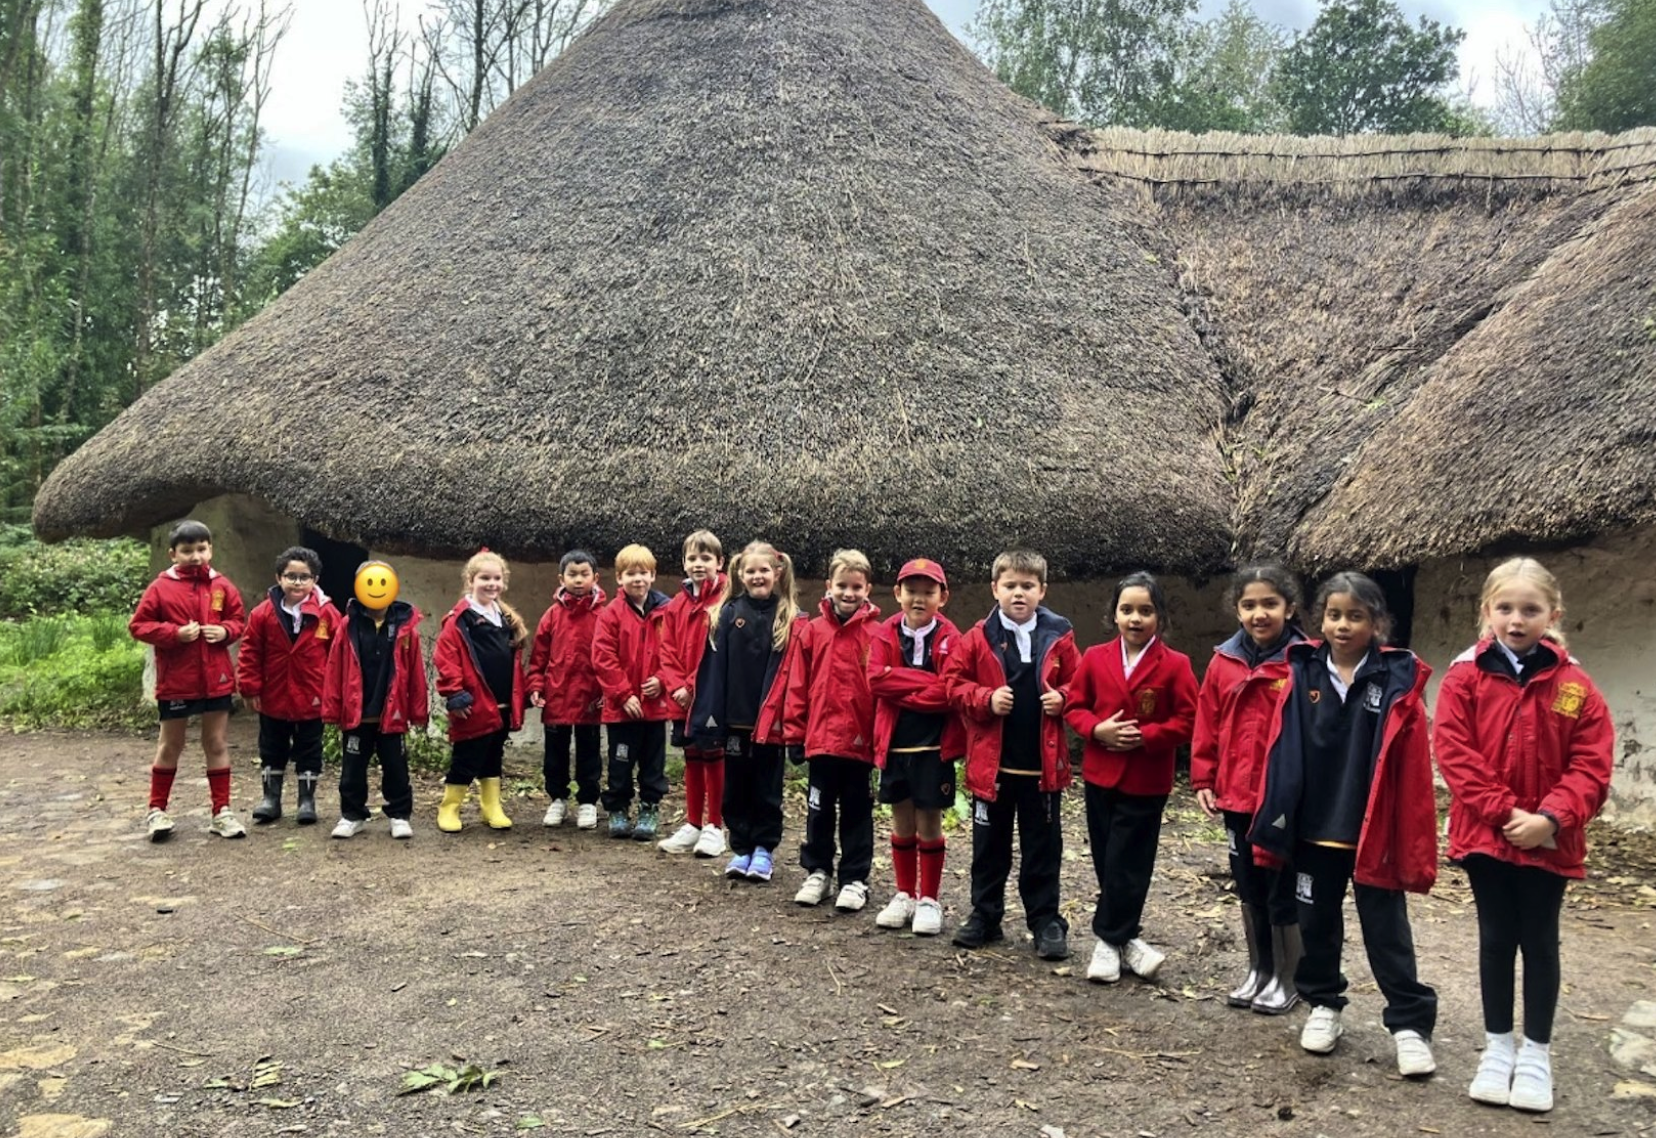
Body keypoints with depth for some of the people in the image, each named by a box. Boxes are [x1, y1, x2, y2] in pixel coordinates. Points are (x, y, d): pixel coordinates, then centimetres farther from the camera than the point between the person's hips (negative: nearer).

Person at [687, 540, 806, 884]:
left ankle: (764, 849, 22)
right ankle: (741, 849, 23)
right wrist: (710, 714, -5)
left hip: (770, 720, -2)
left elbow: (793, 673, -6)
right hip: (735, 717, 2)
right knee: (736, 785, 11)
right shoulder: (728, 614, 1)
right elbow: (714, 667, -1)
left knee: (767, 787, 10)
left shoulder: (791, 620, -4)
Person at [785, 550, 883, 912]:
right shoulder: (813, 631, 1)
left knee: (857, 812, 10)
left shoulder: (876, 634, -5)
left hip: (860, 741, -2)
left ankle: (855, 879, 21)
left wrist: (882, 737, -6)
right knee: (819, 810, 15)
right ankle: (817, 872, 29)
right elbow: (798, 686, 2)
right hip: (820, 738, 2)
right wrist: (794, 733, 1)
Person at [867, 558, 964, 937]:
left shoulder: (950, 639, -7)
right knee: (901, 822, 13)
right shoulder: (885, 635, 2)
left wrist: (900, 687, -14)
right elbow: (876, 679, -12)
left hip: (934, 746, -3)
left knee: (929, 824, 6)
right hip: (893, 744, 3)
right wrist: (926, 681, -17)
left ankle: (930, 900, 18)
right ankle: (904, 895, 26)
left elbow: (949, 692, -18)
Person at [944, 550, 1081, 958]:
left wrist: (1062, 699, -13)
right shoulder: (978, 638, -2)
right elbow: (954, 683, -1)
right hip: (991, 761, 0)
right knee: (989, 844, 14)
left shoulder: (1059, 637, -1)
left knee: (1043, 846, 9)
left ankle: (1046, 921, 21)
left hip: (1043, 763, 0)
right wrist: (986, 699, -16)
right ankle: (985, 915, 27)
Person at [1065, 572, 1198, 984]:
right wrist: (1097, 729, -13)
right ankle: (1123, 937, 23)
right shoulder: (1095, 659, 2)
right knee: (1106, 861, 9)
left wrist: (1145, 736, -18)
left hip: (1146, 783, -3)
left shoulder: (1175, 665, -7)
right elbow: (1074, 707, 6)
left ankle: (1109, 938, 13)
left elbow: (1187, 721, -7)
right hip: (1100, 775, 3)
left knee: (1126, 863, 0)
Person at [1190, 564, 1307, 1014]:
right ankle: (1259, 970, 33)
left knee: (1284, 892, 8)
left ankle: (1287, 977, 25)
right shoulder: (1224, 663, 3)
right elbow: (1208, 727, 7)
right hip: (1237, 797, 5)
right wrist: (1204, 781, 5)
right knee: (1250, 889, 17)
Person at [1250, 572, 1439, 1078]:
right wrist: (1272, 823, 0)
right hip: (1313, 829, 3)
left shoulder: (1398, 684, -8)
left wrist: (1414, 844, -9)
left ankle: (1410, 1023, 17)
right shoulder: (1302, 677, -1)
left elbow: (1414, 771, -8)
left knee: (1386, 929, 6)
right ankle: (1323, 1004, 33)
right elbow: (1281, 753, 1)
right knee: (1317, 923, 16)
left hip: (1374, 833, -3)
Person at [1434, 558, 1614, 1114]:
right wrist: (1503, 811, -18)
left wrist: (1551, 817, -19)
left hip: (1548, 840, 0)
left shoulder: (1574, 686, -4)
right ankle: (1498, 1046, 25)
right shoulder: (1465, 677, -6)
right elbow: (1454, 752, -11)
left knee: (1540, 941, 11)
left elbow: (1592, 765, -6)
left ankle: (1536, 1052, 25)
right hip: (1485, 834, 0)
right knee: (1496, 938, 12)